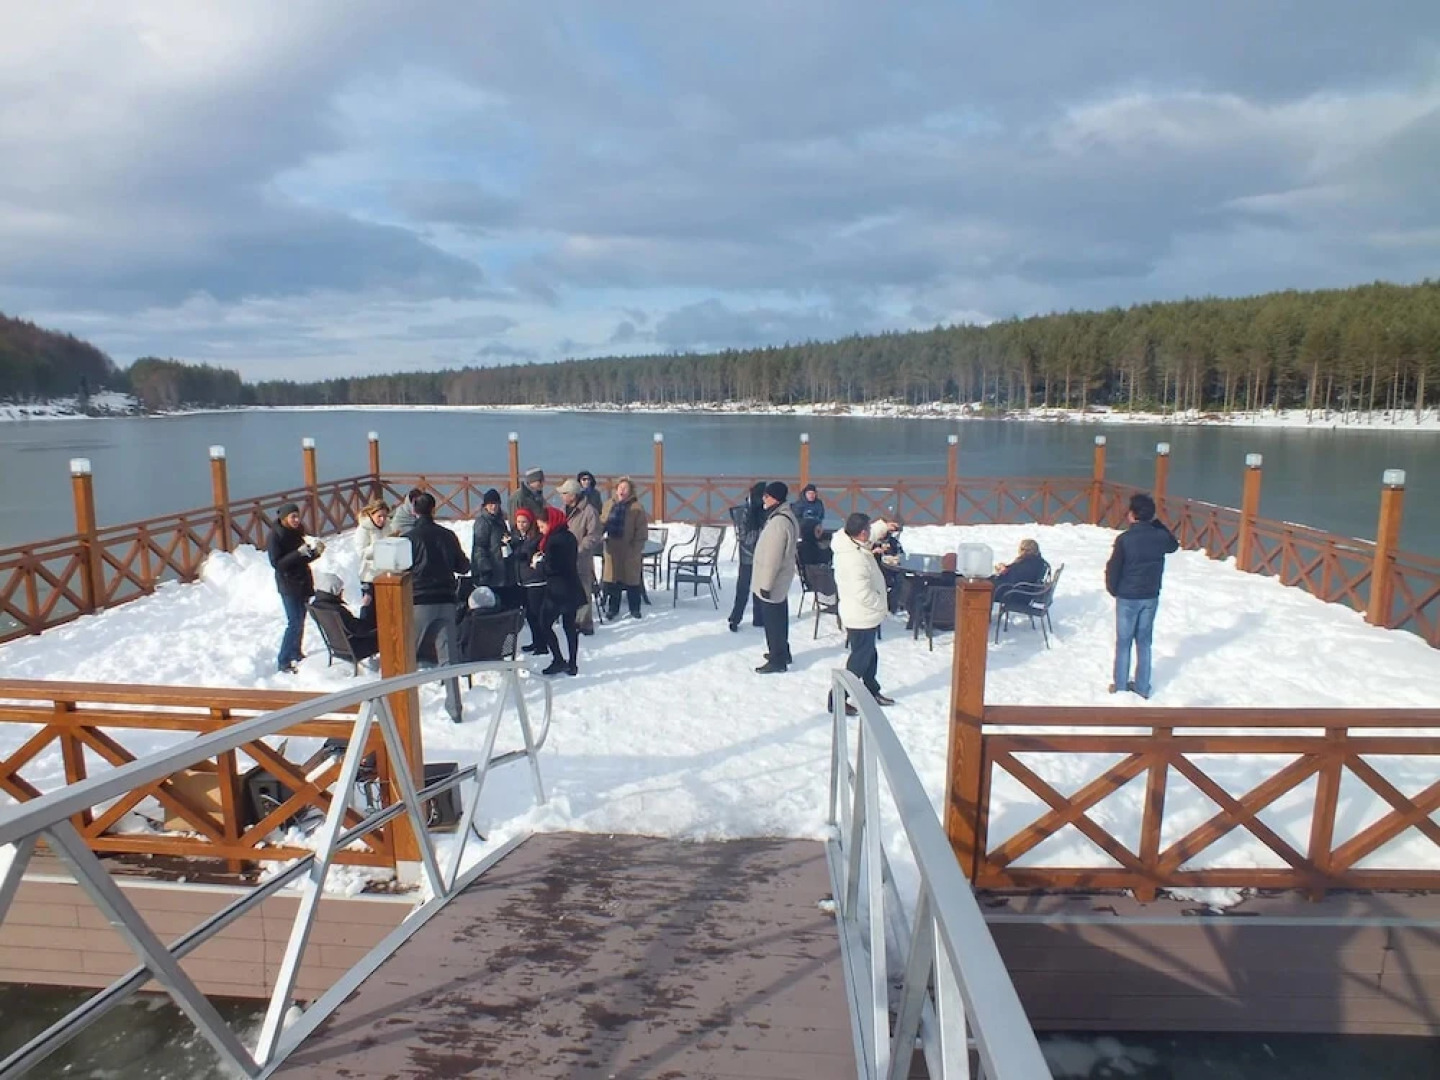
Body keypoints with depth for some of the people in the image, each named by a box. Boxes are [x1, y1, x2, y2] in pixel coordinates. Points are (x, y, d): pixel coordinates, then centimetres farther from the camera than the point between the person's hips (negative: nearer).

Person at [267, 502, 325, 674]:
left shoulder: (296, 533, 8)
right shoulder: (275, 536, -11)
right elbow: (276, 563, -17)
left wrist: (316, 551, -4)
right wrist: (298, 553, -28)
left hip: (303, 582, 7)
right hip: (288, 584, -7)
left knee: (300, 620, 11)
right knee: (294, 623, -11)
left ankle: (296, 654, 25)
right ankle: (283, 662, -5)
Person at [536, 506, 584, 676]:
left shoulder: (553, 540, -18)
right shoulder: (569, 536, 9)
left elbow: (550, 567, -21)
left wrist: (539, 561, -2)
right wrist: (544, 557, 8)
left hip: (558, 590, -8)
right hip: (572, 588, 9)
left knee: (546, 625, 2)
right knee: (570, 625, 12)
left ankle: (559, 661, -1)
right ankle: (572, 664, 16)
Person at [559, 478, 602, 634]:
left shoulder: (589, 511, -14)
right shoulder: (565, 510, 10)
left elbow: (594, 536, -16)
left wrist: (578, 551, -21)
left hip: (582, 560, -7)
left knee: (582, 593, 0)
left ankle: (585, 625, 9)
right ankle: (573, 621, 26)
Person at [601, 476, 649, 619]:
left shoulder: (636, 507, -8)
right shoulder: (609, 504, 6)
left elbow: (642, 532, -9)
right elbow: (602, 523, 15)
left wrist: (636, 548, -14)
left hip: (630, 551, -4)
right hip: (612, 549, 4)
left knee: (632, 580, 7)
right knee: (612, 580, 9)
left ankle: (634, 609, 20)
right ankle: (613, 609, 22)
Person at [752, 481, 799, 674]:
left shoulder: (778, 522, -26)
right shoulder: (785, 515, 8)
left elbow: (772, 557, -25)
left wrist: (766, 584, -20)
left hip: (773, 580, -10)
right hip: (780, 578, 10)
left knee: (772, 619, 0)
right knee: (778, 616, 21)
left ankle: (777, 660, 10)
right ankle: (782, 652, 34)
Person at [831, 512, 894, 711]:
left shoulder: (850, 546, -1)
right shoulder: (855, 559, -32)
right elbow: (863, 593, -32)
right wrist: (883, 606, -18)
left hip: (863, 615, 11)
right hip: (862, 618, -11)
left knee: (870, 655, 25)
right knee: (860, 660, 2)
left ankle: (872, 692, 42)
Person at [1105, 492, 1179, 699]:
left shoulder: (1124, 539, -19)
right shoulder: (1160, 536, -7)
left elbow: (1113, 569, -14)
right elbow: (1174, 545, 18)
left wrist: (1113, 590, 4)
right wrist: (1157, 524, 12)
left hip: (1127, 598, -4)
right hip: (1151, 597, 4)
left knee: (1123, 642, 9)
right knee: (1144, 642, 15)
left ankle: (1120, 687, 16)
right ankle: (1142, 687, 22)